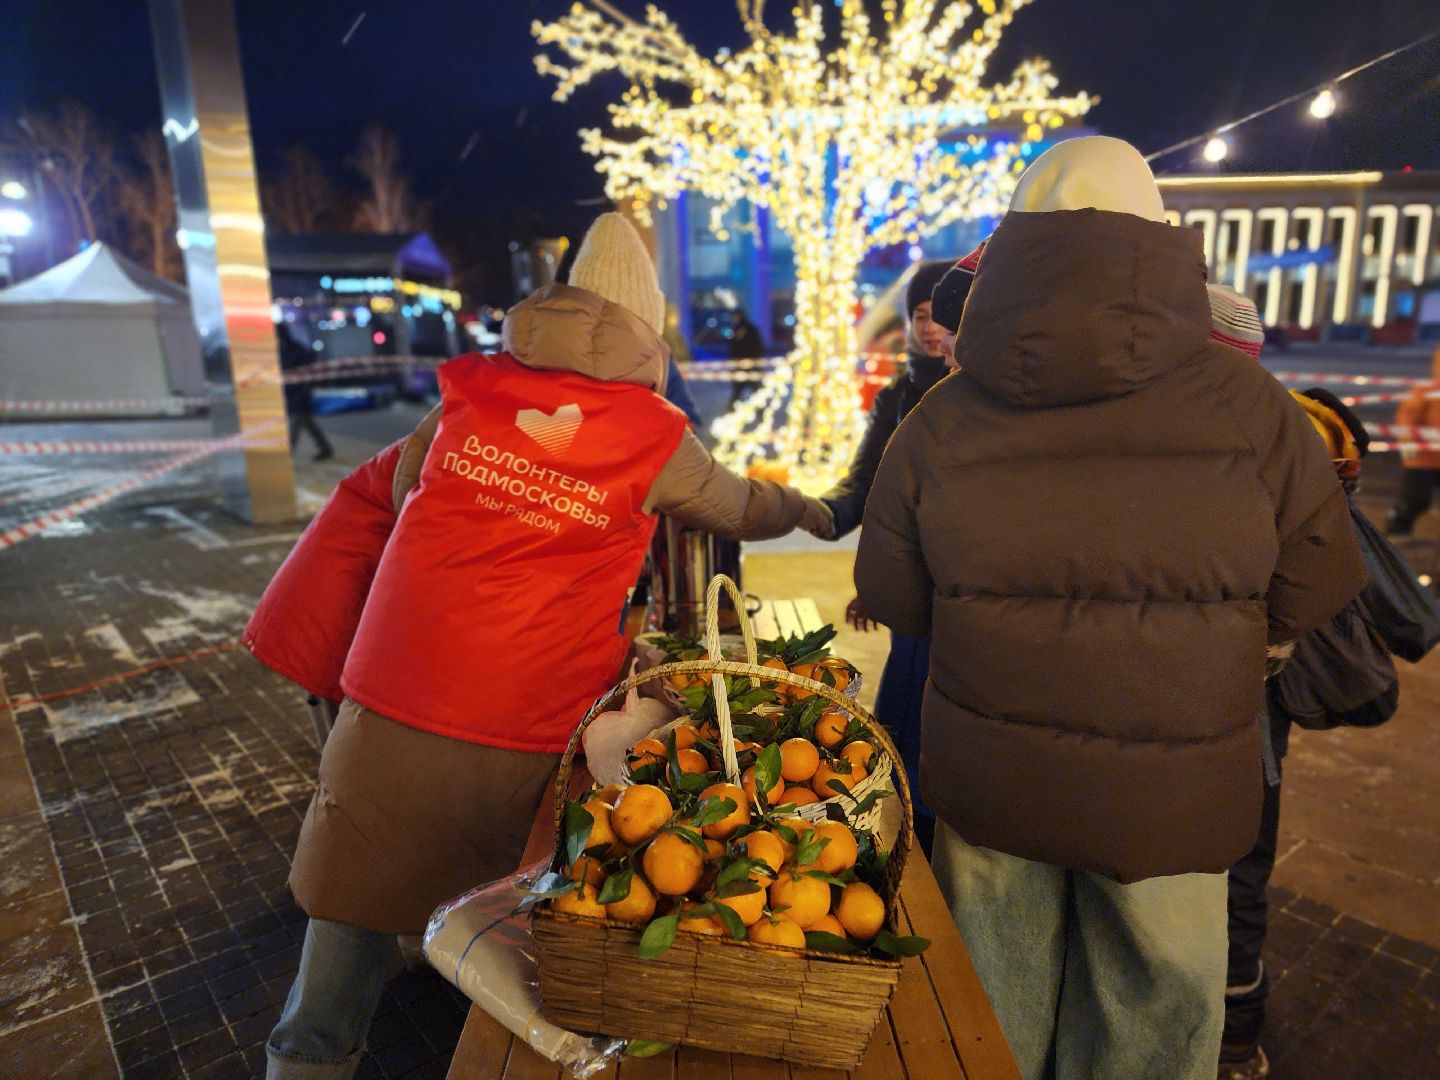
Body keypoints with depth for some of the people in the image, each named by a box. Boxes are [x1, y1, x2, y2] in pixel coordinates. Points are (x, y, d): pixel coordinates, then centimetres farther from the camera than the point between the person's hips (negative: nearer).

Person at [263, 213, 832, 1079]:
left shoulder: (467, 392, 2)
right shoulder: (654, 437, -3)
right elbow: (745, 510, 15)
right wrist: (806, 507, 35)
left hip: (390, 715, 2)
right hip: (524, 742, -1)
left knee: (349, 931, 17)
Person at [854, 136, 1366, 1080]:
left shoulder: (940, 418, -12)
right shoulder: (1249, 408, -13)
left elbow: (891, 597, -2)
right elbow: (1314, 589, -2)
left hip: (989, 786, 1)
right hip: (1168, 796, 0)